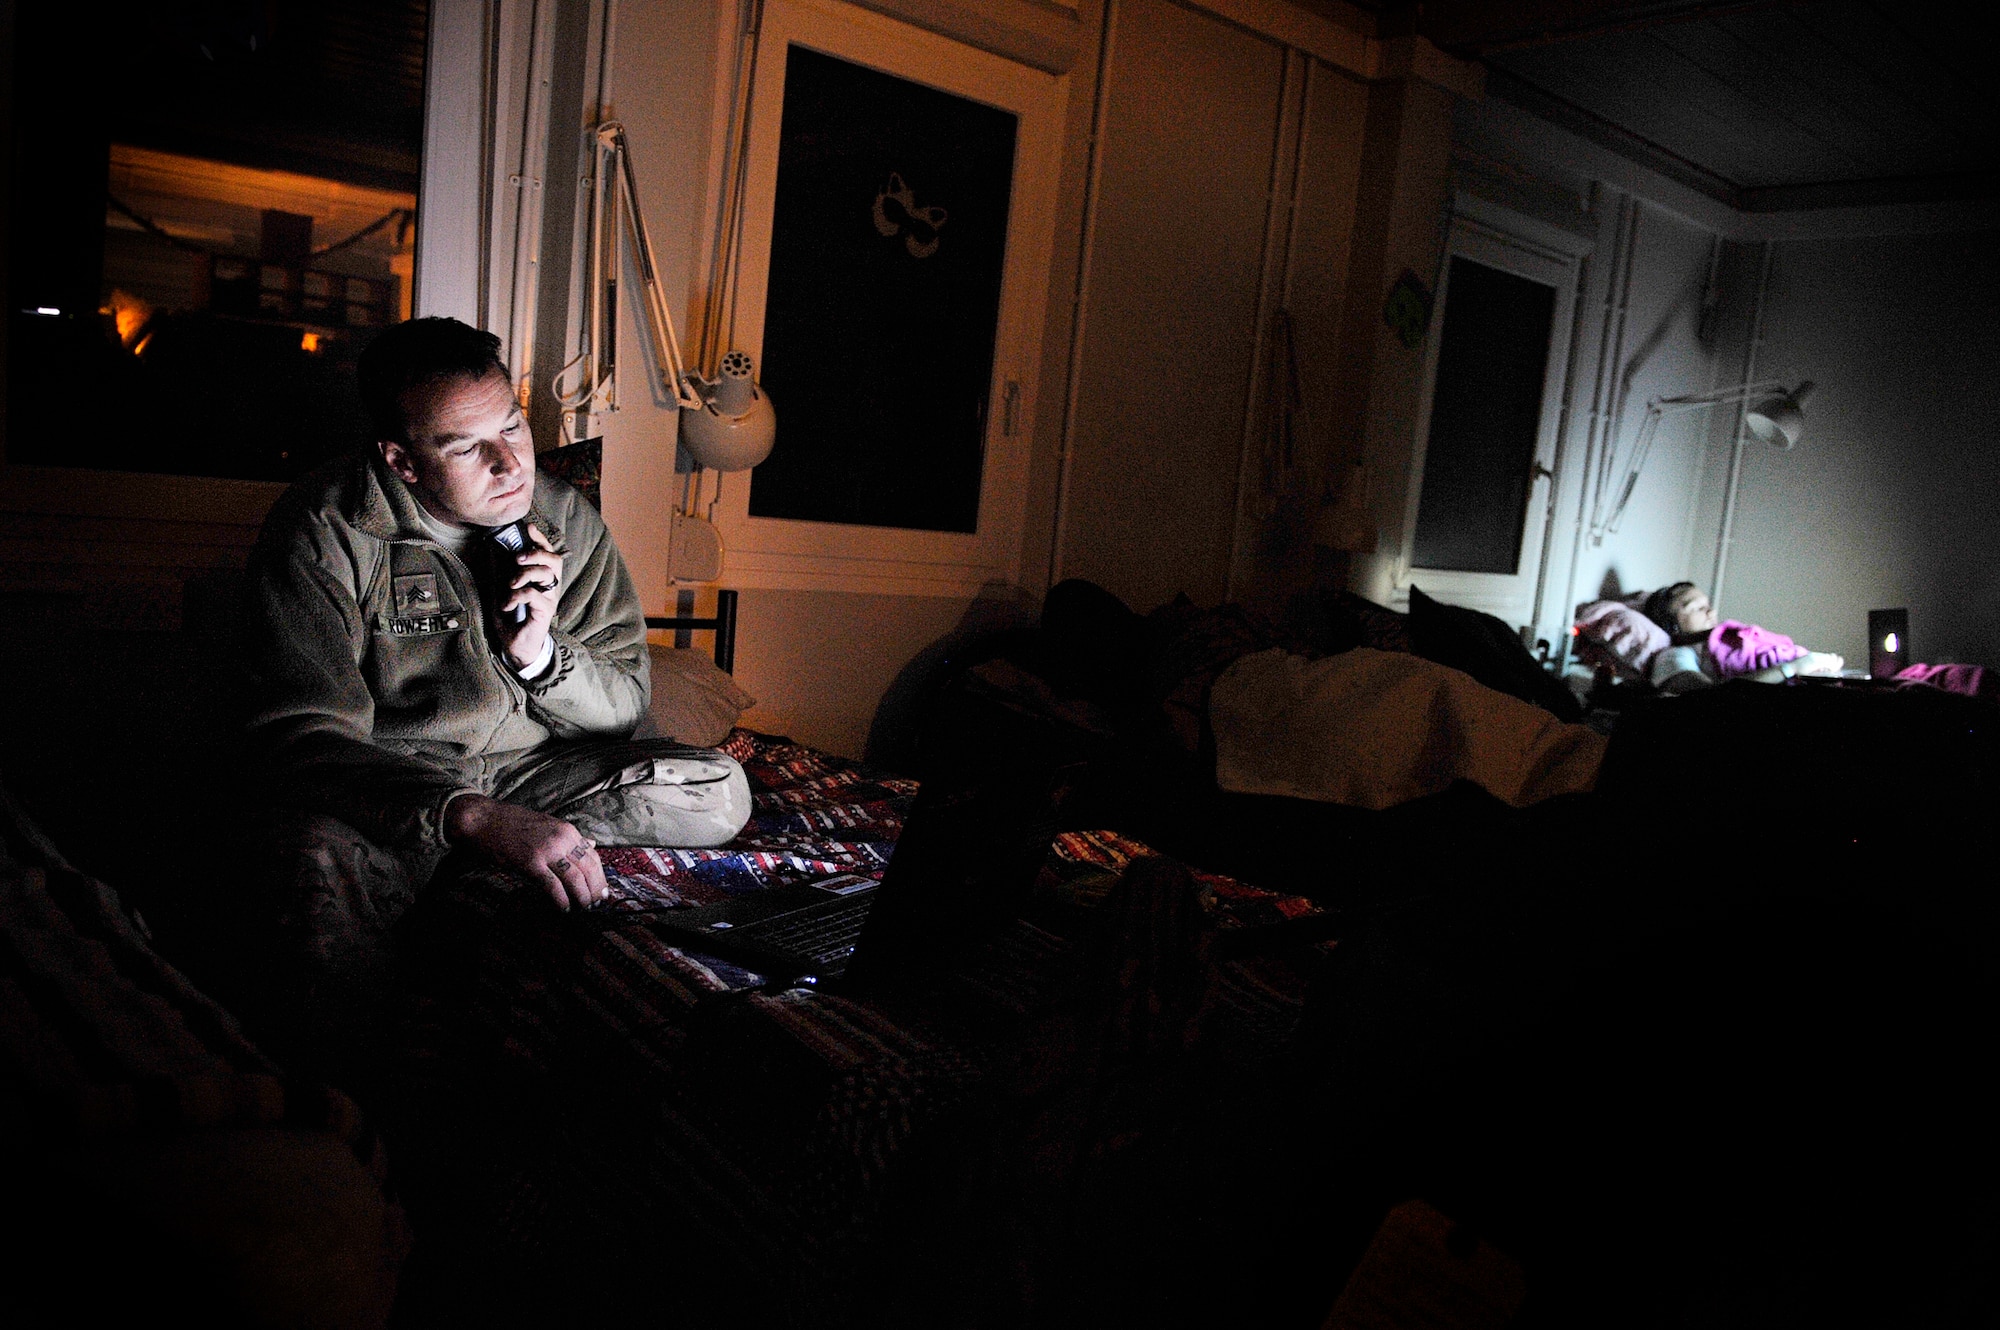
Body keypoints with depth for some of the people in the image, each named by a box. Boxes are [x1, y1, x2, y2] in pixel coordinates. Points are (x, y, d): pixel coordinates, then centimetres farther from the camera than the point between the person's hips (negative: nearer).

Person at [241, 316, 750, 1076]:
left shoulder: (566, 521, -1)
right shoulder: (325, 531, -14)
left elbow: (626, 704, 4)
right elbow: (305, 737, -24)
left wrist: (539, 653, -19)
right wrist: (477, 819, -40)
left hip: (531, 772, 5)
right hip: (385, 781, -5)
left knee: (719, 790, -17)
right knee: (318, 857, -40)